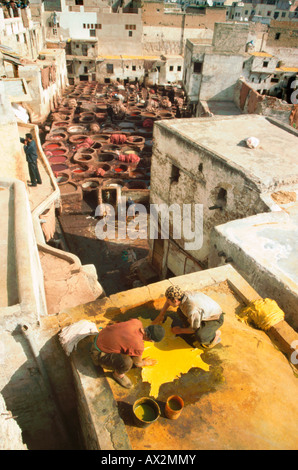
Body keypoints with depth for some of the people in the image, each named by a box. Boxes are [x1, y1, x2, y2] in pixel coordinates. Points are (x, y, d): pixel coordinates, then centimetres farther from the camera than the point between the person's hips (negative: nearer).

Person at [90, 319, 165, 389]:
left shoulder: (137, 321, -13)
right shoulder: (139, 347, -28)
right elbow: (138, 363, -4)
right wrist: (146, 363, 16)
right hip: (99, 353, -8)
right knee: (127, 362, -29)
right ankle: (118, 374, 2)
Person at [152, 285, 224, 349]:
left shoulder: (192, 311, -39)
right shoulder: (184, 294, -17)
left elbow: (194, 329, -20)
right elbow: (169, 300, 8)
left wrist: (180, 331, -4)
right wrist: (161, 315, 11)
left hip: (215, 318, -8)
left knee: (199, 337, -32)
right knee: (180, 312, -3)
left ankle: (216, 333, 0)